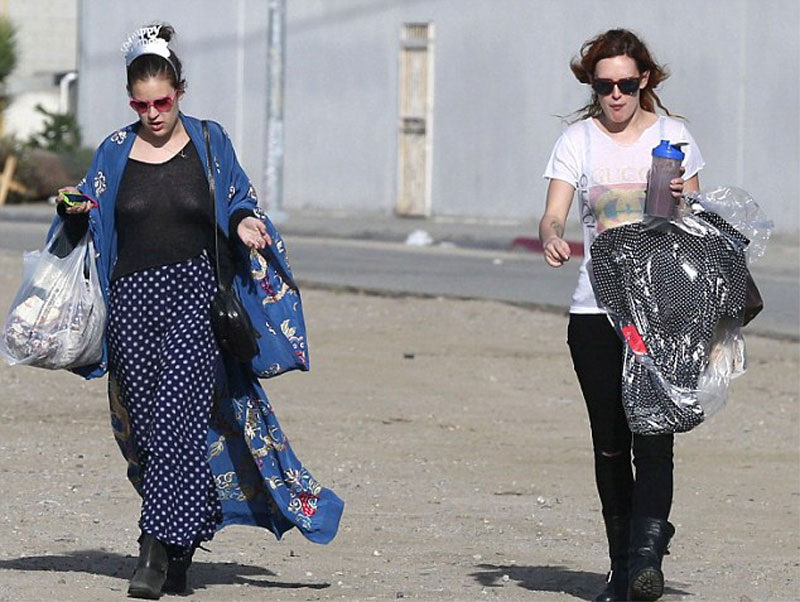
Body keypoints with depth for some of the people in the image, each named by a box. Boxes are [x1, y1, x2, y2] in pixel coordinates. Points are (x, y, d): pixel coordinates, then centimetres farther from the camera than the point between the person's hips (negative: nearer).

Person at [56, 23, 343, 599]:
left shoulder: (209, 142, 6)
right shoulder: (116, 152, 9)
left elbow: (237, 202, 10)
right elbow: (88, 225, 10)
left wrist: (245, 224, -12)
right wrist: (76, 210, -12)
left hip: (196, 293, -2)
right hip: (133, 297, 3)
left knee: (176, 415, -16)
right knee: (146, 424, 1)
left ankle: (158, 547, -17)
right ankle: (179, 551, 12)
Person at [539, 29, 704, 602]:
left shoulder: (673, 136, 6)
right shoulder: (578, 140, 6)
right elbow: (554, 216, -3)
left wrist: (682, 203, -10)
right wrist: (552, 238, -27)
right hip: (596, 310, 1)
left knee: (652, 431, -15)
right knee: (609, 441, 3)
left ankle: (646, 555, -20)